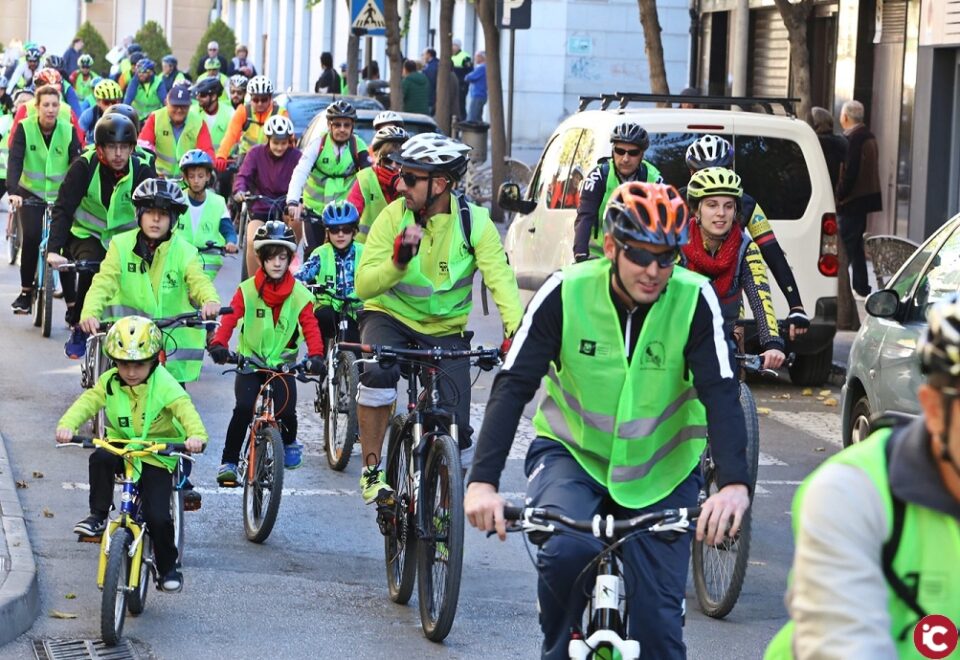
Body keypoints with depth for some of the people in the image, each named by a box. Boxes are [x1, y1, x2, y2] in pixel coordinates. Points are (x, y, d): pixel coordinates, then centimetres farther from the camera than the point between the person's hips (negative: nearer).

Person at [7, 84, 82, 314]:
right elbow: (15, 160, -20)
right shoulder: (24, 128, -12)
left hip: (60, 196, 1)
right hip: (31, 194, -1)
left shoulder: (68, 131, -9)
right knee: (30, 239, -19)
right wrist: (13, 191, -35)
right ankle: (26, 291, -4)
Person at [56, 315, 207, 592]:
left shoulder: (164, 385, -15)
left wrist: (196, 435, -49)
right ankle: (98, 516, -14)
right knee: (100, 458, -33)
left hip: (157, 457, -3)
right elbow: (88, 402, -15)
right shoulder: (110, 383, -4)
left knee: (157, 517, -13)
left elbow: (184, 408, -28)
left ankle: (168, 567, 12)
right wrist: (67, 425, -35)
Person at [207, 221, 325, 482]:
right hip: (250, 361, 0)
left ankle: (290, 442, 20)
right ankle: (228, 462, -10)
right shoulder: (247, 290, -5)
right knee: (243, 409, -23)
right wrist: (218, 344, -35)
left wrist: (316, 356, -31)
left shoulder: (299, 295, -3)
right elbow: (229, 318, -16)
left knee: (286, 413, -17)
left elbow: (311, 327, -13)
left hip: (283, 363, 0)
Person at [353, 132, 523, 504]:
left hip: (446, 330, 1)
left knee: (455, 428, -11)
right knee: (379, 372, -34)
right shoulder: (394, 216, -16)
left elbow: (501, 279, -23)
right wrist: (397, 262, -40)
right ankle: (371, 472, -18)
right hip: (390, 317, -1)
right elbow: (363, 287, -20)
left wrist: (516, 331, -40)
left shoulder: (475, 222, -14)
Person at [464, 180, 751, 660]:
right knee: (565, 550, -31)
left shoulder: (694, 301, -16)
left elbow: (721, 395, -24)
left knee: (659, 620, -6)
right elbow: (512, 386, -21)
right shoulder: (565, 293, -17)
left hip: (660, 472, 1)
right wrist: (483, 480, -34)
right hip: (571, 453, -1)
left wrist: (734, 484, -41)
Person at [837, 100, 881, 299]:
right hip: (866, 197, 10)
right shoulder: (868, 136, 13)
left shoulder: (852, 139, -17)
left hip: (852, 200, -10)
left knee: (846, 243, -8)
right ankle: (861, 286, 20)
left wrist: (839, 195, -13)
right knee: (856, 244, 17)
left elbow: (849, 172, -22)